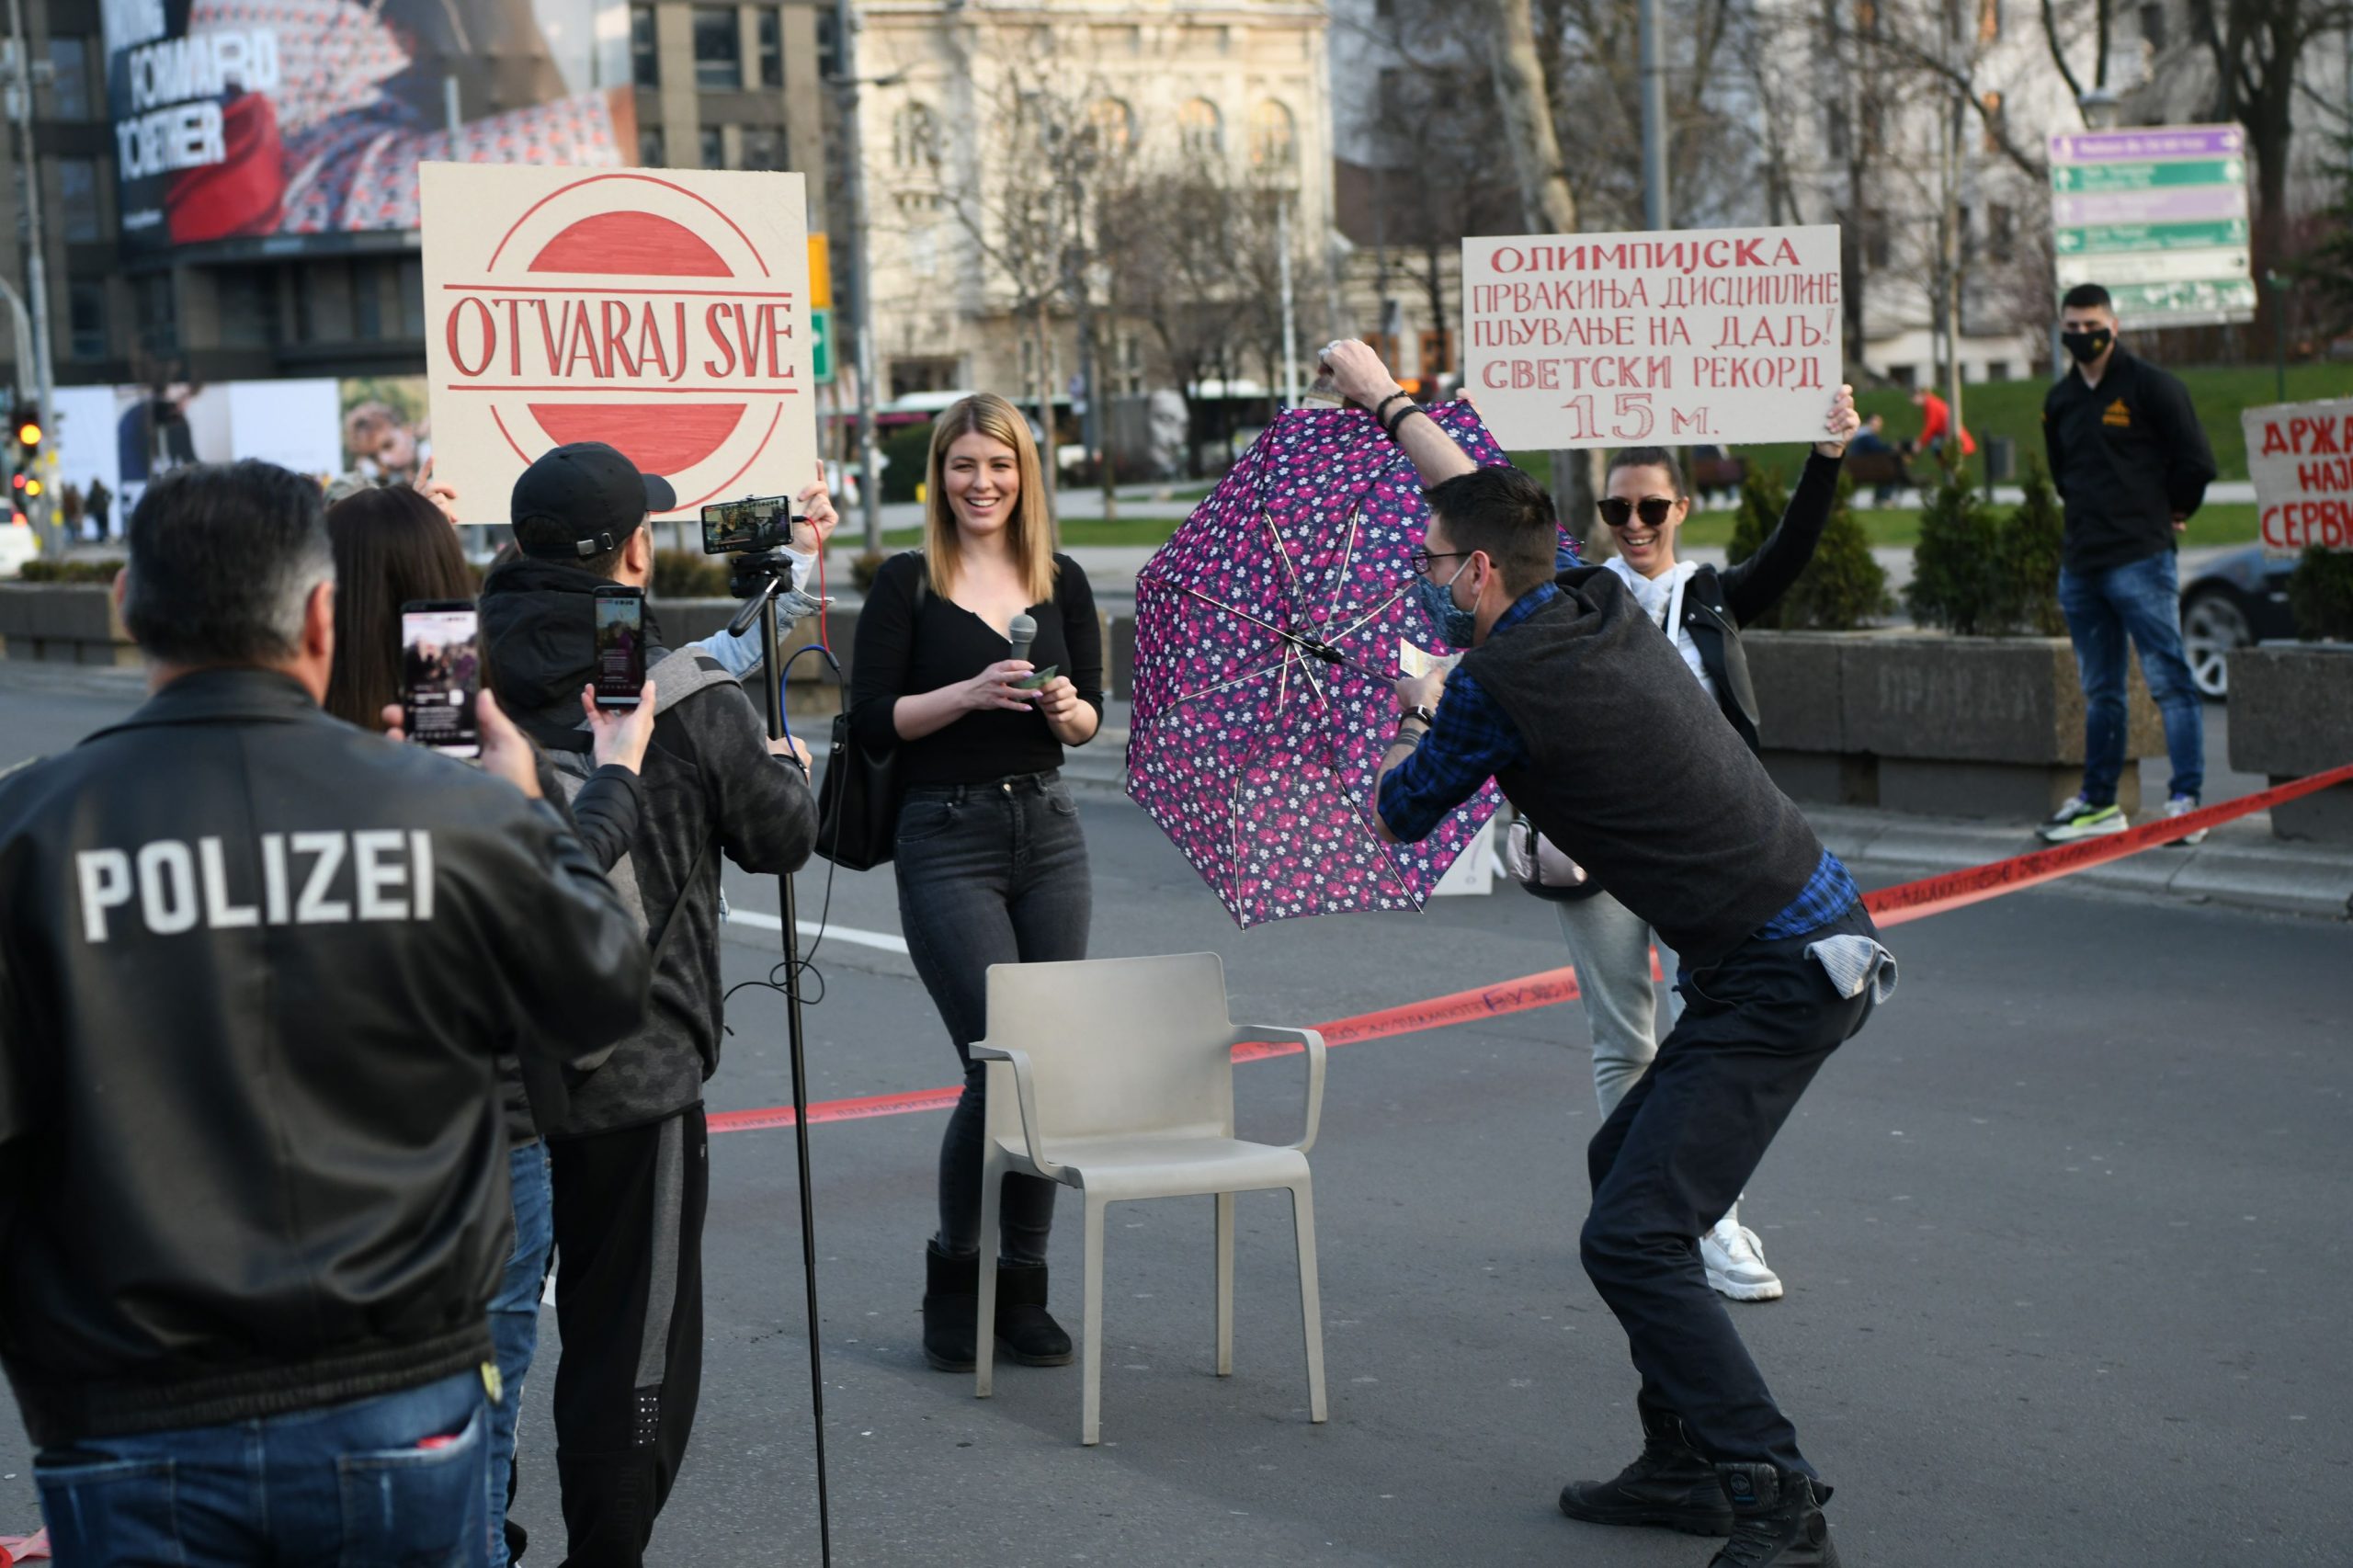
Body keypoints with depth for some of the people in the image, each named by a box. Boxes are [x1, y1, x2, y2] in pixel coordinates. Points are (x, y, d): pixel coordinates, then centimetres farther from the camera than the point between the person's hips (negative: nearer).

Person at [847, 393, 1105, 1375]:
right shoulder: (907, 584, -2)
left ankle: (1022, 1288, 15)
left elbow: (1091, 719, 14)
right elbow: (871, 722, -7)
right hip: (945, 842, -4)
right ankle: (955, 1276, 10)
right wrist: (970, 693, -19)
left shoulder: (1062, 583, 10)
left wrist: (1066, 707, -8)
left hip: (1048, 833, 4)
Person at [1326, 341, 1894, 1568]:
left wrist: (1414, 725, 24)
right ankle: (1688, 1463, 25)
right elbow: (1486, 500, 30)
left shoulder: (1500, 683, -14)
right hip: (1811, 933, 10)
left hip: (1776, 978, -10)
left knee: (1634, 1235, -14)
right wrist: (1389, 402, 41)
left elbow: (1399, 815, 3)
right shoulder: (1602, 604, 9)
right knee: (1626, 1165, 21)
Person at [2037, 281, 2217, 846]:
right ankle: (2098, 801, 19)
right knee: (2100, 690, 12)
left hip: (2141, 561, -7)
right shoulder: (2059, 400, 16)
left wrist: (2167, 513, 8)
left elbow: (2196, 462, -3)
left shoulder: (2151, 386, -3)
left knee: (2168, 681, -9)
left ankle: (2186, 799, -9)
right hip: (2080, 564, 7)